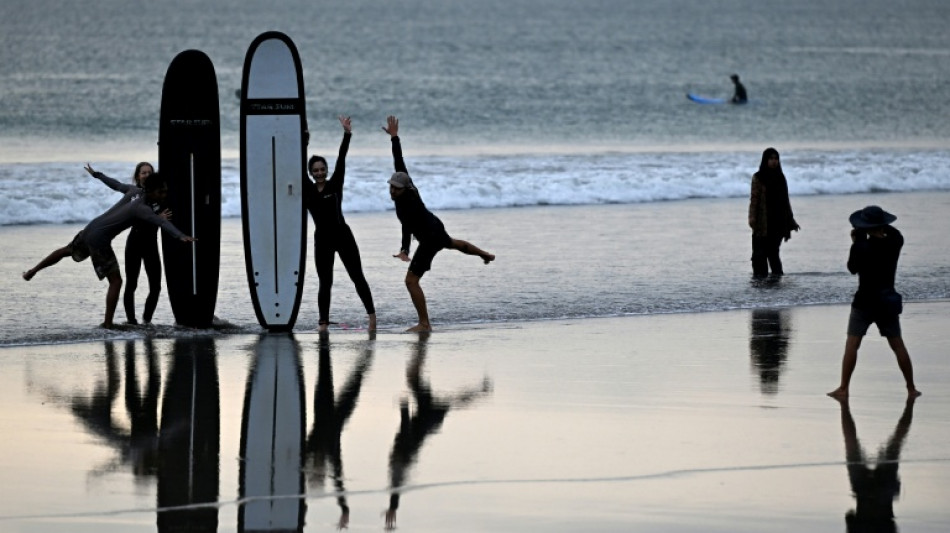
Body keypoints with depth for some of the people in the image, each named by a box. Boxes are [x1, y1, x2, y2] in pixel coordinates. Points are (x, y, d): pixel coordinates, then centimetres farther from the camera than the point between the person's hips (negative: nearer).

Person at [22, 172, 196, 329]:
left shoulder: (135, 191, 3)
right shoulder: (142, 209, -22)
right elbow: (161, 222, -38)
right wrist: (181, 236, -51)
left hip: (90, 228, 9)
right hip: (100, 240, -9)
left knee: (67, 250, 34)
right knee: (116, 281, -2)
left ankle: (32, 271, 47)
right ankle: (107, 323, -2)